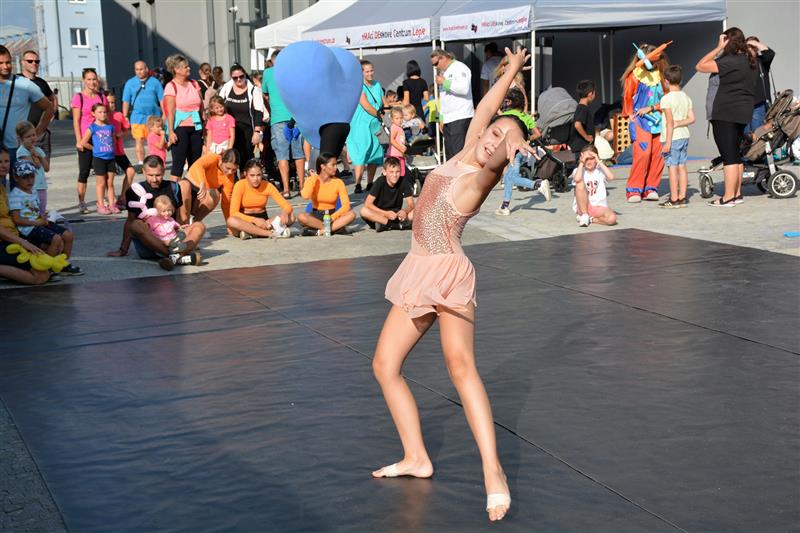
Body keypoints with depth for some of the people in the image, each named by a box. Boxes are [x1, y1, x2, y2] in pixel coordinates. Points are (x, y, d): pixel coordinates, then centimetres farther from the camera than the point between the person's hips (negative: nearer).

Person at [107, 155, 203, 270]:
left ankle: (175, 257, -47)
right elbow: (130, 221, 4)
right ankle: (182, 256, -47)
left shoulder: (173, 187, 11)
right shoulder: (136, 191, 3)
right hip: (146, 243, -3)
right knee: (136, 225, -33)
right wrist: (123, 250, -2)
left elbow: (182, 217, 16)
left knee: (199, 226, -18)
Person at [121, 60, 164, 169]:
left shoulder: (155, 82, 5)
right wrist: (125, 118, 2)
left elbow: (162, 100, 6)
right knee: (139, 141, -2)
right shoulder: (130, 83, 6)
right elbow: (126, 102, 6)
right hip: (137, 118, 0)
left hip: (153, 116, 0)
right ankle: (140, 163, 3)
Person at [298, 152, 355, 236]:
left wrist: (332, 217, -26)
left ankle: (318, 232, -30)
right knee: (301, 217, -33)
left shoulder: (338, 182, -4)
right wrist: (313, 178, -16)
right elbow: (306, 196, -26)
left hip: (332, 214, 1)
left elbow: (346, 205, -12)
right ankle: (336, 227, -27)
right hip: (315, 216, -1)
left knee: (351, 214, -28)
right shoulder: (311, 180, -4)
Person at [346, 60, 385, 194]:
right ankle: (358, 186, -15)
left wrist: (382, 126, 2)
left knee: (375, 155, 6)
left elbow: (384, 104, 14)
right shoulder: (359, 86, -7)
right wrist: (379, 115, -4)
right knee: (361, 155, -13)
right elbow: (366, 106, -15)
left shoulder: (377, 85, 15)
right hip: (361, 125, -7)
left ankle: (370, 184, 15)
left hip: (376, 126, 7)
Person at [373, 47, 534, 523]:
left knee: (461, 365, -29)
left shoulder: (479, 178, -11)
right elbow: (483, 109, 17)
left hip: (449, 274, -9)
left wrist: (511, 149, -52)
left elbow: (490, 165, -35)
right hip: (420, 274, 9)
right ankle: (417, 457, 19)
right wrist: (512, 71, 23)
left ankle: (493, 471, -36)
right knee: (385, 365, 10)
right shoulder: (463, 156, 7)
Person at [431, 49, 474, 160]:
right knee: (450, 153, 8)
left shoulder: (459, 68, -5)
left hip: (460, 118, -9)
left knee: (458, 153, -15)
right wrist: (441, 119, 21)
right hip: (448, 119, 9)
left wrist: (444, 82, -13)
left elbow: (464, 88, -22)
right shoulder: (444, 72, 22)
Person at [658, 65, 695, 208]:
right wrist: (679, 123, 0)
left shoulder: (666, 98, -12)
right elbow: (691, 119, 5)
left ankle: (674, 199, -3)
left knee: (672, 167, -4)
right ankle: (682, 198, 12)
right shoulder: (686, 97, 10)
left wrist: (668, 141, -15)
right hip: (684, 135, 7)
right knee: (682, 166, 9)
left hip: (672, 137, -7)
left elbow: (670, 122, -16)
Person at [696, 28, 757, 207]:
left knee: (729, 156, -7)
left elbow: (699, 66, -16)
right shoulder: (750, 61, 10)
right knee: (736, 155, 16)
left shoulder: (729, 61, -18)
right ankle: (737, 193, 21)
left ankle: (728, 197, -5)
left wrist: (718, 48, -11)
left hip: (726, 114, -9)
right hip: (742, 113, 9)